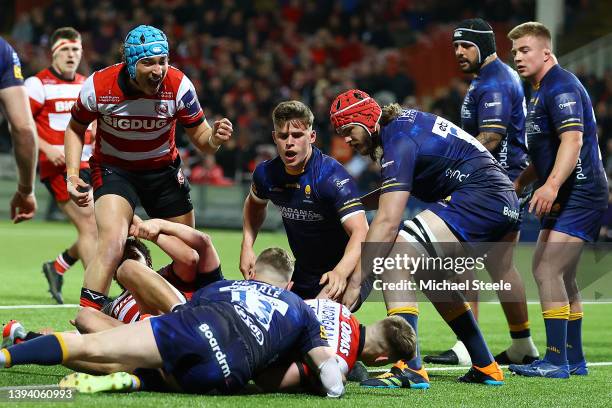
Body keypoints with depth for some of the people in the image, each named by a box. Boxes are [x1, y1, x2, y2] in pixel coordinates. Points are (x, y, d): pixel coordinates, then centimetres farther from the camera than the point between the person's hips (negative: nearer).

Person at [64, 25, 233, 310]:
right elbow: (75, 129, 0)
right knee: (112, 244, -27)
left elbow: (200, 138, -9)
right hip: (113, 169, -3)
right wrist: (72, 175, -12)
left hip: (163, 168, 3)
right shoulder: (98, 87, -21)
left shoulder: (178, 85, -20)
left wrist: (214, 138, -33)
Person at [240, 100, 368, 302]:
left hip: (342, 273, -7)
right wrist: (247, 245, 4)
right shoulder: (266, 173, -6)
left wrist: (340, 273, -52)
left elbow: (360, 232, -35)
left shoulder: (332, 177, -25)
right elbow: (254, 204, 19)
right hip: (302, 276, 7)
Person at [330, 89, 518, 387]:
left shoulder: (399, 142, -14)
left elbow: (388, 221, -24)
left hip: (481, 198, -11)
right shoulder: (403, 121, 14)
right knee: (428, 275, 24)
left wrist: (355, 280, -27)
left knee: (394, 257, -20)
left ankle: (410, 368, -29)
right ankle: (485, 368, 28)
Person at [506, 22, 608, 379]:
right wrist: (521, 182, 28)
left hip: (580, 194, -11)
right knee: (562, 277, 14)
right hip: (567, 198, 11)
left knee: (547, 270, -17)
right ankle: (574, 360, 21)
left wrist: (552, 185, -38)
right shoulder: (542, 91, 19)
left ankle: (556, 361, -16)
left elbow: (573, 139, -27)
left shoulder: (561, 86, -13)